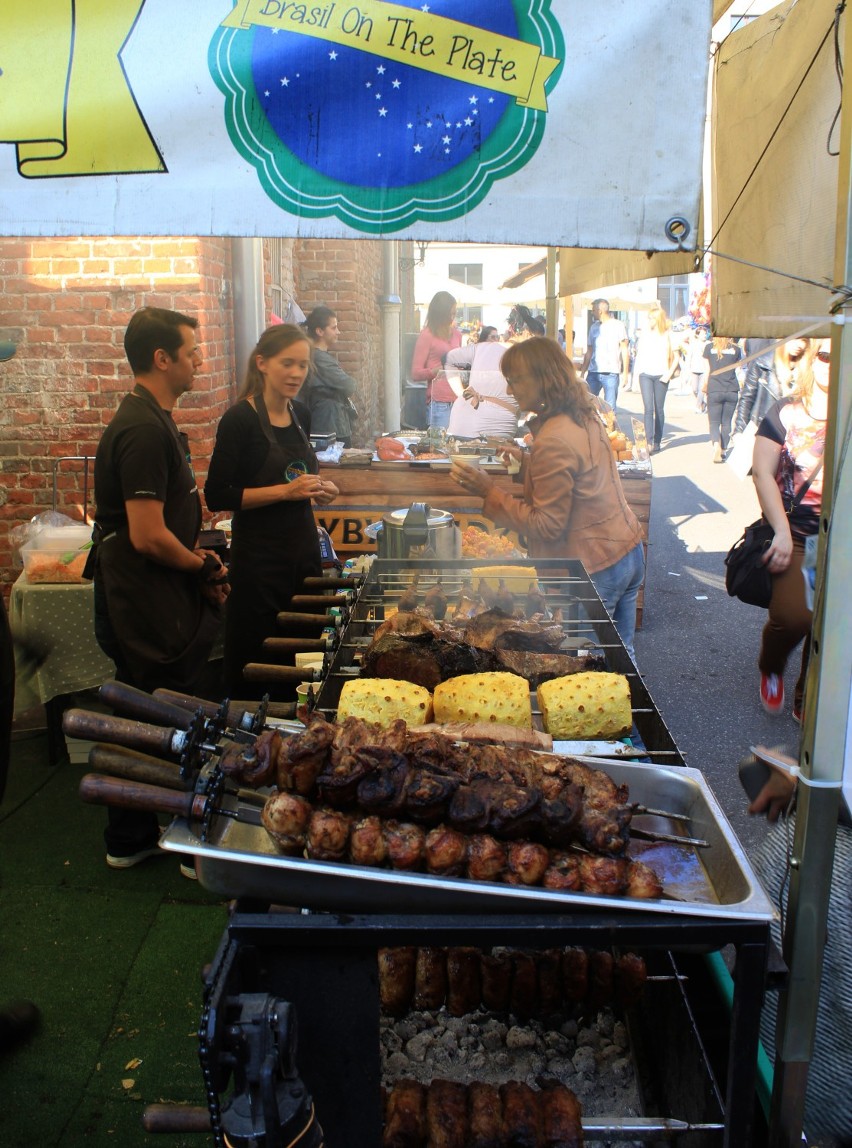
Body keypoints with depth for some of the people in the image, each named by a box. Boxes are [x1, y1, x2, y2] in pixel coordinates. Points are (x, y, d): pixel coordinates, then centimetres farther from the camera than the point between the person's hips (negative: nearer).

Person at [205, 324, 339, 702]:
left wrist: (319, 487, 3)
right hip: (259, 554, -7)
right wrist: (284, 491, -21)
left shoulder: (301, 414, 8)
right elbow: (217, 496, -16)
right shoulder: (240, 419, -13)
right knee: (255, 657, 1)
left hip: (303, 546, 7)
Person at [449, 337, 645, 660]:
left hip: (595, 568, -9)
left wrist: (488, 491, -20)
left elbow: (547, 526, -20)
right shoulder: (586, 416, 5)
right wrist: (527, 463, 12)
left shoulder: (553, 442, -24)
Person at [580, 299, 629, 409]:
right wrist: (582, 372, 12)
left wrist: (625, 373, -6)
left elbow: (625, 350, 0)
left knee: (610, 408, -3)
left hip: (611, 373, -5)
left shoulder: (618, 325, 0)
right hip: (593, 372, 5)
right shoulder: (594, 327, 14)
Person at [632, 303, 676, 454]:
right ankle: (649, 442, -15)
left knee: (659, 409, 5)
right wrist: (635, 372, 7)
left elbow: (675, 357, 5)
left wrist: (669, 373, -5)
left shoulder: (667, 335, 1)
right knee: (648, 409, -9)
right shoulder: (644, 332, 7)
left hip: (661, 376, -1)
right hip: (645, 375, 1)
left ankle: (657, 441, 14)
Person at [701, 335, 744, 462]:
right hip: (732, 390, 1)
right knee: (726, 422, 10)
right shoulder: (736, 349, 4)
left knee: (714, 422, 2)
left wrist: (704, 387, 15)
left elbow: (707, 371, 3)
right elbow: (737, 369, 9)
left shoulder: (709, 347, 2)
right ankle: (723, 451, 13)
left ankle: (716, 445, -23)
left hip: (714, 390, -1)